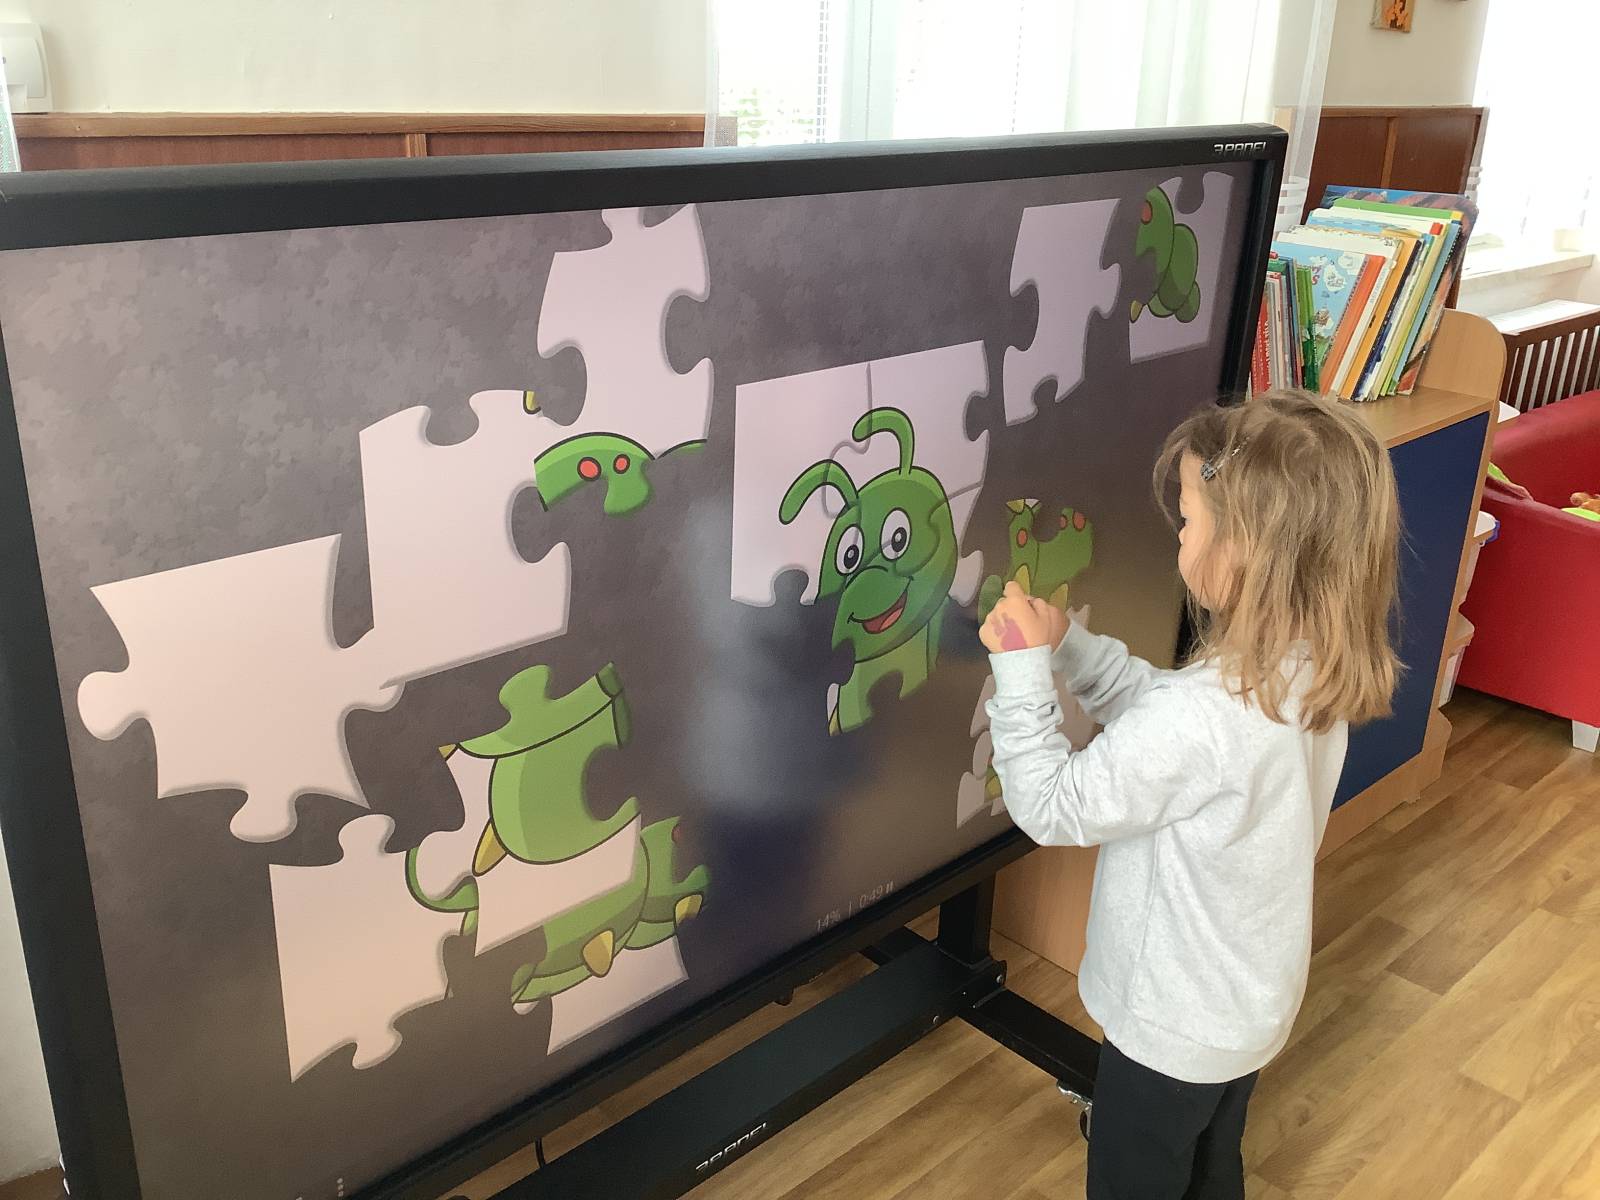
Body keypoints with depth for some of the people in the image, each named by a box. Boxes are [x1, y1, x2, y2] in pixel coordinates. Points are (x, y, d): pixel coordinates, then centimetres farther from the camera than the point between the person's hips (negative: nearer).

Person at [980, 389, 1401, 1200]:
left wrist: (1022, 670, -21)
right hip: (1252, 1008, 7)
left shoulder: (1202, 715, -38)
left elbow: (1052, 808, -26)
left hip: (1173, 1026, -7)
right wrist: (1065, 643, -7)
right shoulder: (1312, 673, -10)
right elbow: (1157, 715, 3)